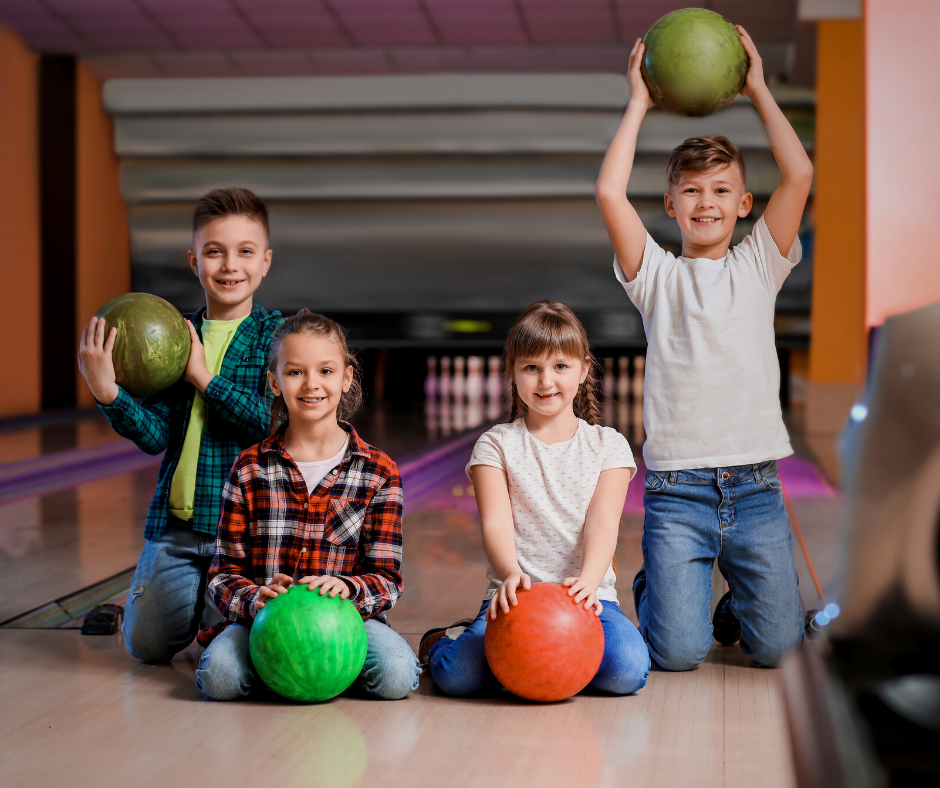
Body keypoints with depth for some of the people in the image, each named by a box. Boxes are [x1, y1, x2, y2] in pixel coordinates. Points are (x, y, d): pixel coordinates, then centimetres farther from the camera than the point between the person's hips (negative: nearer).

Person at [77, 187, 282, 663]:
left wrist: (204, 377, -16)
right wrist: (108, 394, -18)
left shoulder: (278, 336, -5)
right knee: (146, 645, 9)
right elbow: (155, 436, -1)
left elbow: (279, 424, -18)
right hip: (175, 520, 4)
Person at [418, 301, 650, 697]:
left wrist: (587, 581, -27)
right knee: (458, 674, -27)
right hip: (516, 593, -1)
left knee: (627, 670, -28)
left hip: (588, 594, 1)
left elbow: (602, 523, -5)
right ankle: (445, 640, 11)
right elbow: (496, 523, -8)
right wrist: (511, 574, -31)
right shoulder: (496, 444, 6)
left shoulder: (607, 445, 9)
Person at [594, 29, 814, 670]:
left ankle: (737, 603, 31)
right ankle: (656, 587, 25)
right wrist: (639, 104, 1)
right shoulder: (657, 274, 6)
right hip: (677, 486, -1)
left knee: (775, 646, -3)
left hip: (755, 485, 2)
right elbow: (610, 193, -8)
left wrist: (759, 91, 5)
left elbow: (800, 175, -3)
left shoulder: (758, 266, 10)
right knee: (678, 654, -9)